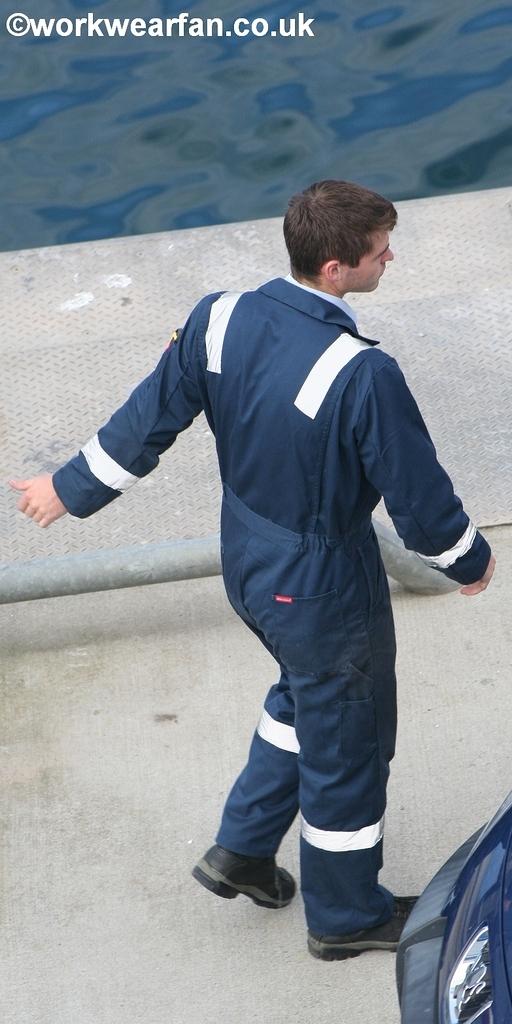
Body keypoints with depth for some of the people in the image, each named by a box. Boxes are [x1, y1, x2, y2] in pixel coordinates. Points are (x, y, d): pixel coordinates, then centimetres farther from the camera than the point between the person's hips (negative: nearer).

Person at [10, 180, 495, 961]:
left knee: (303, 697, 32)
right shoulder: (362, 374, -33)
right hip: (324, 592, -7)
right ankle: (346, 916, 37)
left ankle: (242, 851, 42)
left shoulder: (221, 319, -13)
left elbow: (148, 420, -2)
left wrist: (71, 488, 14)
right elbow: (419, 498, -22)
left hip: (248, 567, 7)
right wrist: (469, 561, -1)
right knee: (345, 744, 15)